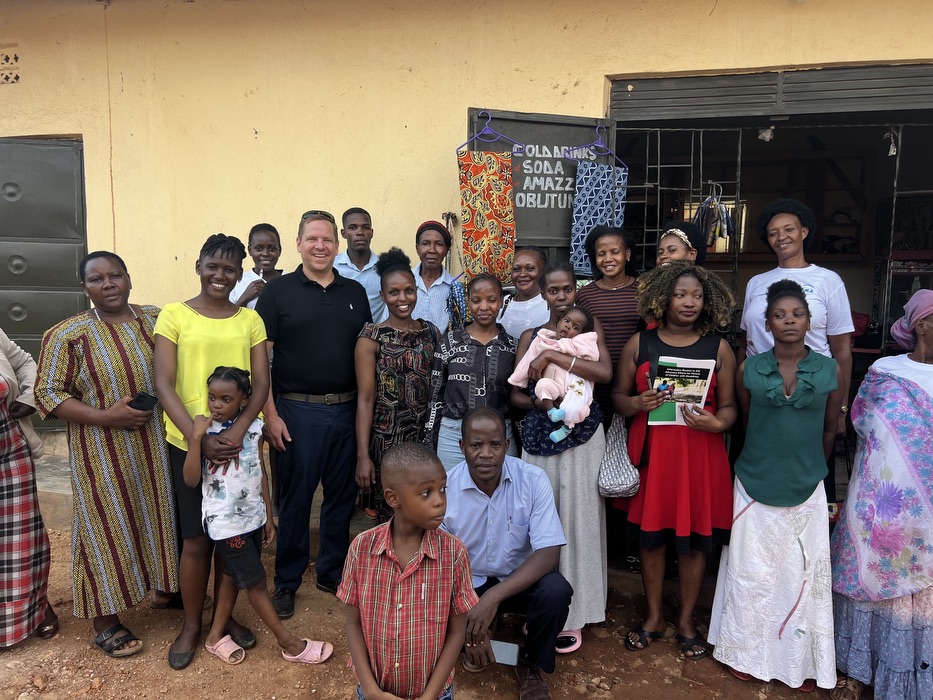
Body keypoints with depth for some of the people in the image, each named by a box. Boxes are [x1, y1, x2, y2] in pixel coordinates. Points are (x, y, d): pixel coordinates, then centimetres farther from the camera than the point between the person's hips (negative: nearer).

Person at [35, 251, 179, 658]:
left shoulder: (156, 321, 3)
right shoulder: (67, 335, -8)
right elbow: (47, 394, -8)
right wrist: (105, 417, -19)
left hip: (157, 446, 4)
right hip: (103, 453, -4)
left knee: (162, 514, 15)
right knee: (108, 526, 5)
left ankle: (165, 586, 38)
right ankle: (105, 622, 21)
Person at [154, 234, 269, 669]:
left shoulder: (250, 319, 4)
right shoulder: (174, 315, -2)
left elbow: (261, 383, -1)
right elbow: (164, 385, -8)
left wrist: (237, 431, -17)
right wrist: (199, 437, -19)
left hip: (239, 441, 2)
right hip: (188, 442, -2)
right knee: (196, 538, 5)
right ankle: (191, 624, 26)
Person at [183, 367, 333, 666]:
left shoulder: (254, 428, -3)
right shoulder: (205, 431, -13)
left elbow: (260, 474, 5)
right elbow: (191, 480, -17)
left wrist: (268, 516, 8)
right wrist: (195, 438, -28)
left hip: (253, 516, 5)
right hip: (225, 521, -4)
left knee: (233, 576, 17)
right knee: (256, 582, 4)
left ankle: (216, 635, 35)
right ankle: (288, 642, 16)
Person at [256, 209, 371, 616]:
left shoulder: (355, 293, 9)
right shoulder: (278, 291, -2)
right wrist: (271, 414, -10)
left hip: (346, 410, 4)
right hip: (297, 411, -3)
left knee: (342, 496, 13)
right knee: (295, 499, 6)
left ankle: (332, 572, 31)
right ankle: (286, 582, 22)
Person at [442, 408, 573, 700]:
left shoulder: (533, 480, -18)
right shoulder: (445, 487, -17)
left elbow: (548, 553, -23)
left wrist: (493, 597, -35)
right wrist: (471, 630, -22)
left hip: (519, 580, 0)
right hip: (466, 582, 1)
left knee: (555, 590, -31)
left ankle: (532, 664, 2)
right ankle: (478, 634, 11)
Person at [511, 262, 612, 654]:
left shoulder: (589, 327, 3)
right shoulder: (530, 337, 9)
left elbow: (605, 373, -15)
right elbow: (515, 394, 7)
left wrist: (553, 355, -20)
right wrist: (538, 401, -14)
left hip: (581, 434, -2)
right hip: (540, 434, 2)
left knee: (577, 517, 1)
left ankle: (573, 613, 15)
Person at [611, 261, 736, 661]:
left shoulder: (718, 348, 3)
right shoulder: (639, 344, 4)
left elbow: (729, 406, 4)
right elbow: (618, 397, 6)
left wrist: (716, 423, -17)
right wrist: (638, 403, -15)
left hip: (700, 452, 0)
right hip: (651, 451, 0)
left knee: (695, 537, 8)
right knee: (651, 534, 8)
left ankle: (687, 619, 27)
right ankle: (654, 616, 28)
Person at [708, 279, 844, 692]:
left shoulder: (829, 371, -4)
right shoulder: (748, 369, -4)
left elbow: (829, 430, 7)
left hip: (806, 490, 0)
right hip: (754, 487, 0)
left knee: (804, 575, 9)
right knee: (751, 574, 10)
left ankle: (802, 661, 27)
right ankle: (747, 653, 27)